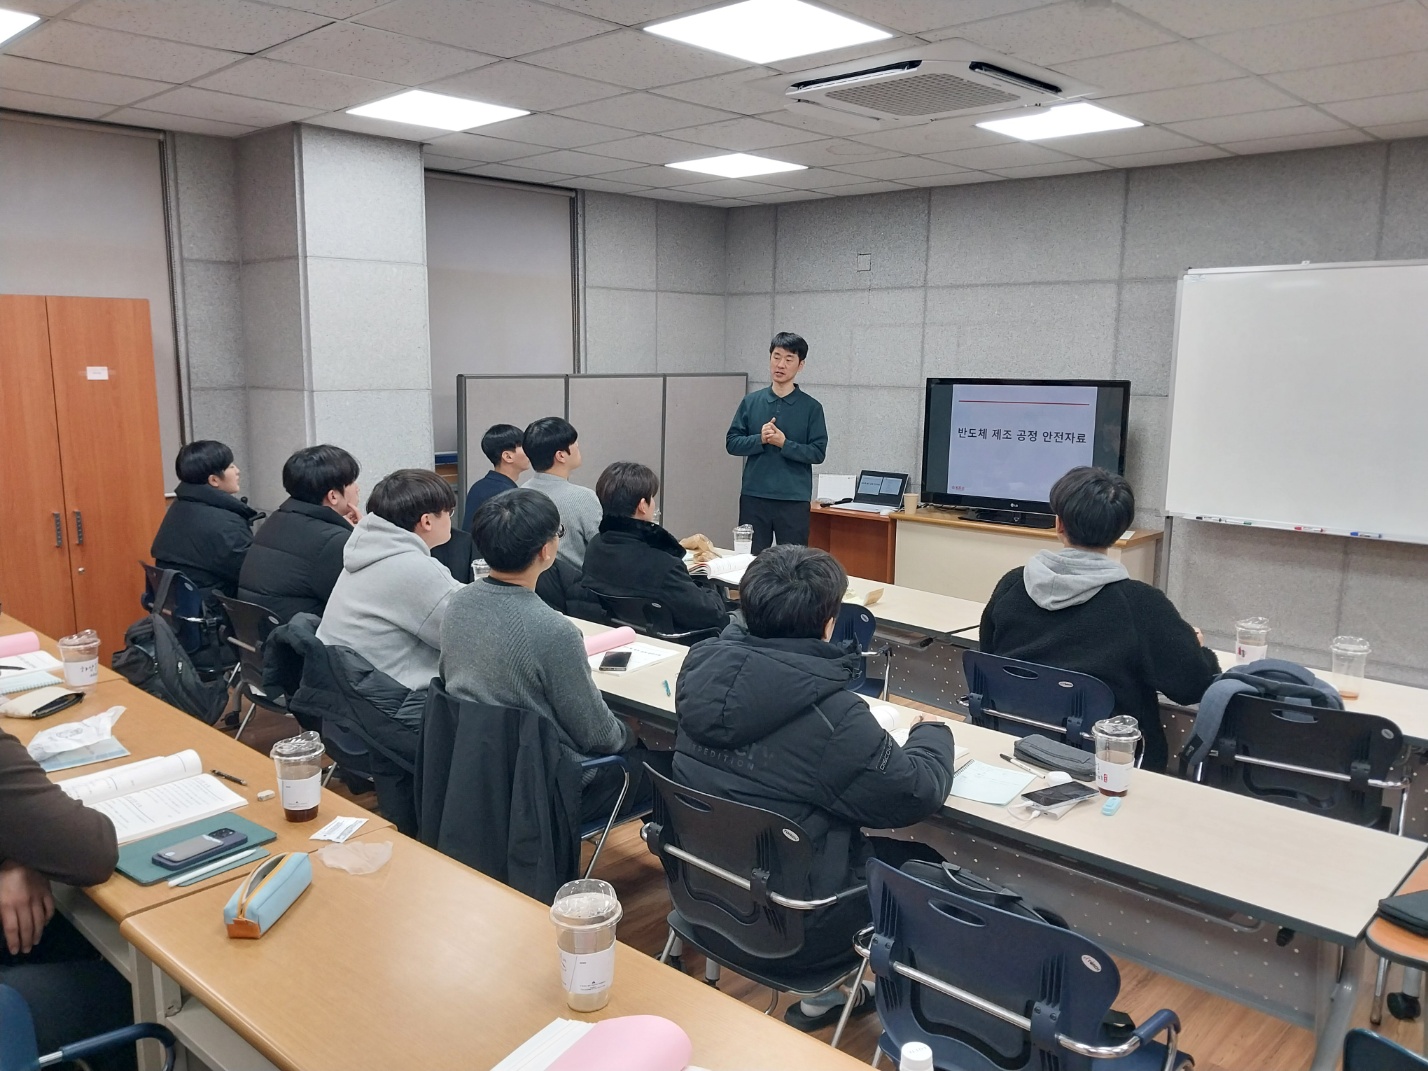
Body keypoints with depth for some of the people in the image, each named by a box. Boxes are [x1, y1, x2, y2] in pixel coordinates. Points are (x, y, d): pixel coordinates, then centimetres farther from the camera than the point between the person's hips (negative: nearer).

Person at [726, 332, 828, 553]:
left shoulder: (811, 407, 0)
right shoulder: (751, 401, 6)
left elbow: (818, 453, -4)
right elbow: (732, 443, 4)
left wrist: (784, 443, -16)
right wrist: (760, 439, -12)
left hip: (794, 500, -2)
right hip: (753, 497, 2)